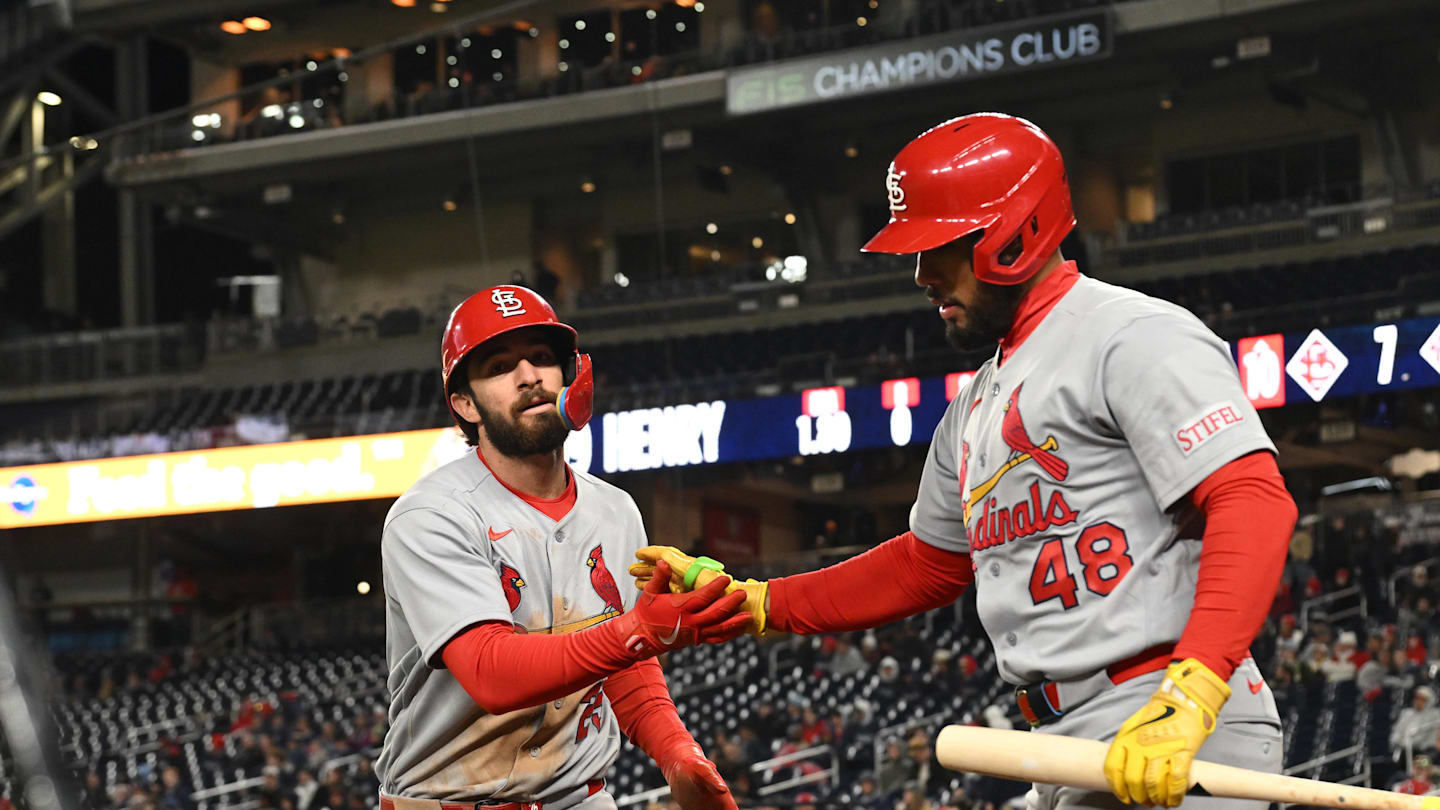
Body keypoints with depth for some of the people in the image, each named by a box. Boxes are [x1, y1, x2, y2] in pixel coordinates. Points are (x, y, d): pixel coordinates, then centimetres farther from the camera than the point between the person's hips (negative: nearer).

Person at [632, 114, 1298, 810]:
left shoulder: (1136, 336, -8)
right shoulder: (976, 407, 22)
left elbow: (1254, 503, -19)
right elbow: (927, 566, 31)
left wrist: (1189, 698, -30)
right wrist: (748, 601, 24)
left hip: (1180, 743, -9)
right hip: (1072, 753, 9)